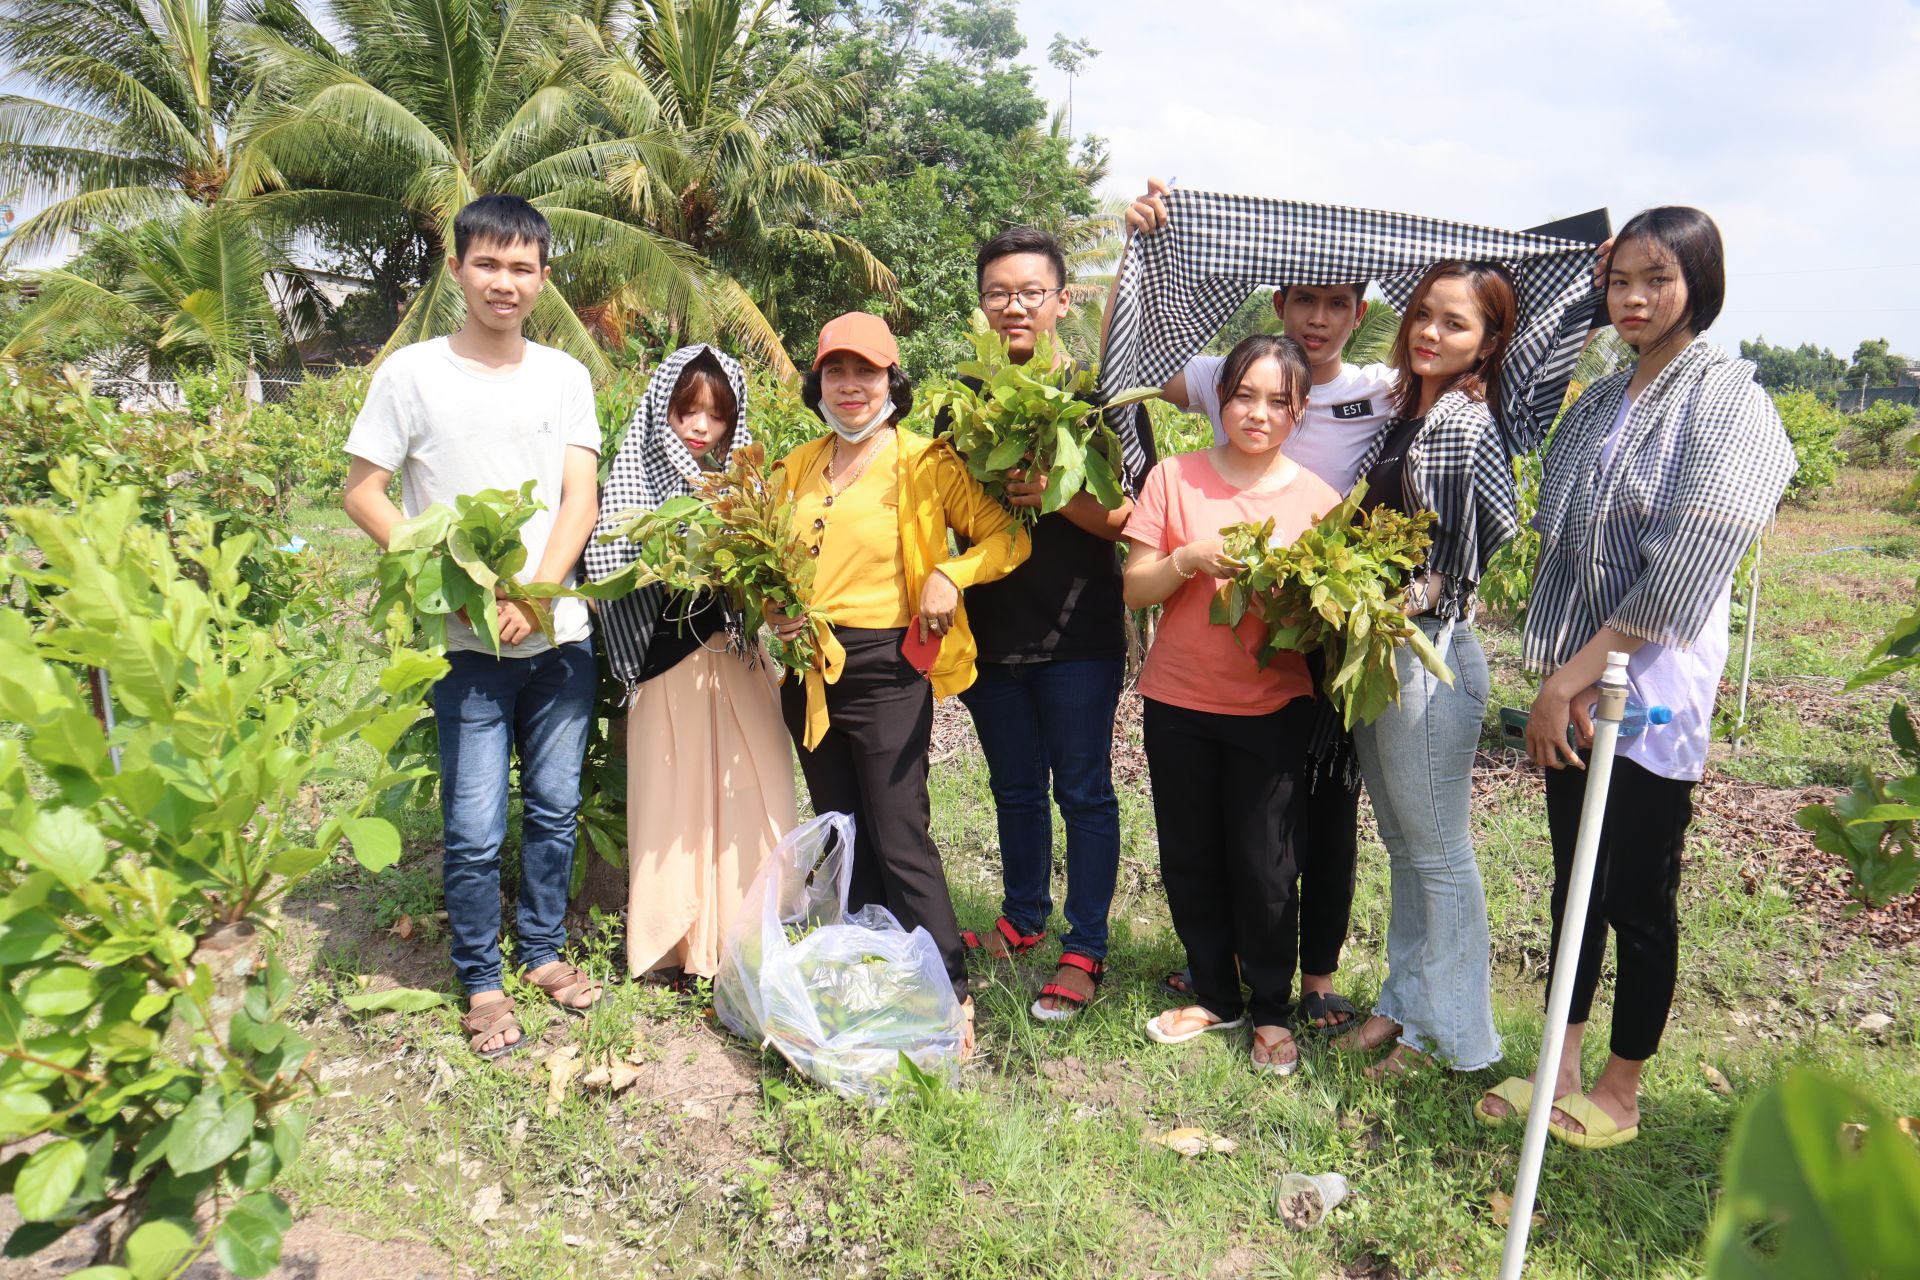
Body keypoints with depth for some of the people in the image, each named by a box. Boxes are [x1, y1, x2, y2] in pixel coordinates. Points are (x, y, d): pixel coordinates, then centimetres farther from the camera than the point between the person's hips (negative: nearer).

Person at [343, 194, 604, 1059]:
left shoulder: (564, 376, 7)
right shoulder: (412, 373, -1)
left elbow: (580, 499, 1)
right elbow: (362, 493, -1)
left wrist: (535, 594, -13)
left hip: (560, 635, 3)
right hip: (465, 641, -3)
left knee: (554, 809, 12)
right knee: (475, 829, 0)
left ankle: (543, 950, 31)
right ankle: (480, 982, 20)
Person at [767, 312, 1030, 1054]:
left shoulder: (927, 463, -5)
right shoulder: (797, 469, 12)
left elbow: (1008, 536, -4)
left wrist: (950, 575, -20)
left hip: (887, 667, -6)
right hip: (808, 668, 6)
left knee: (899, 840, -6)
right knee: (840, 835, 15)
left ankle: (951, 997, 6)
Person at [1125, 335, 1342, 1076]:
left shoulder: (1317, 499, 0)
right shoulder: (1173, 479, 0)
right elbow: (1135, 589, -2)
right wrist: (1189, 559, -19)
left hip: (1272, 707, -1)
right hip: (1178, 702, 2)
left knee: (1264, 868, 2)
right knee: (1189, 861, 11)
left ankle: (1271, 1011, 25)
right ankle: (1216, 996, 32)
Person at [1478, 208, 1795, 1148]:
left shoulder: (1725, 399, -10)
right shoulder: (1599, 402, 11)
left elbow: (1679, 577, -18)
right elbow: (1560, 547, 8)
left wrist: (1572, 677, -18)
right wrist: (1558, 679, -4)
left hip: (1650, 692, -6)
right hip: (1573, 689, 6)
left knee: (1638, 899, 5)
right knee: (1575, 883, 15)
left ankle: (1620, 1093, 23)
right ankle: (1560, 1068, 29)